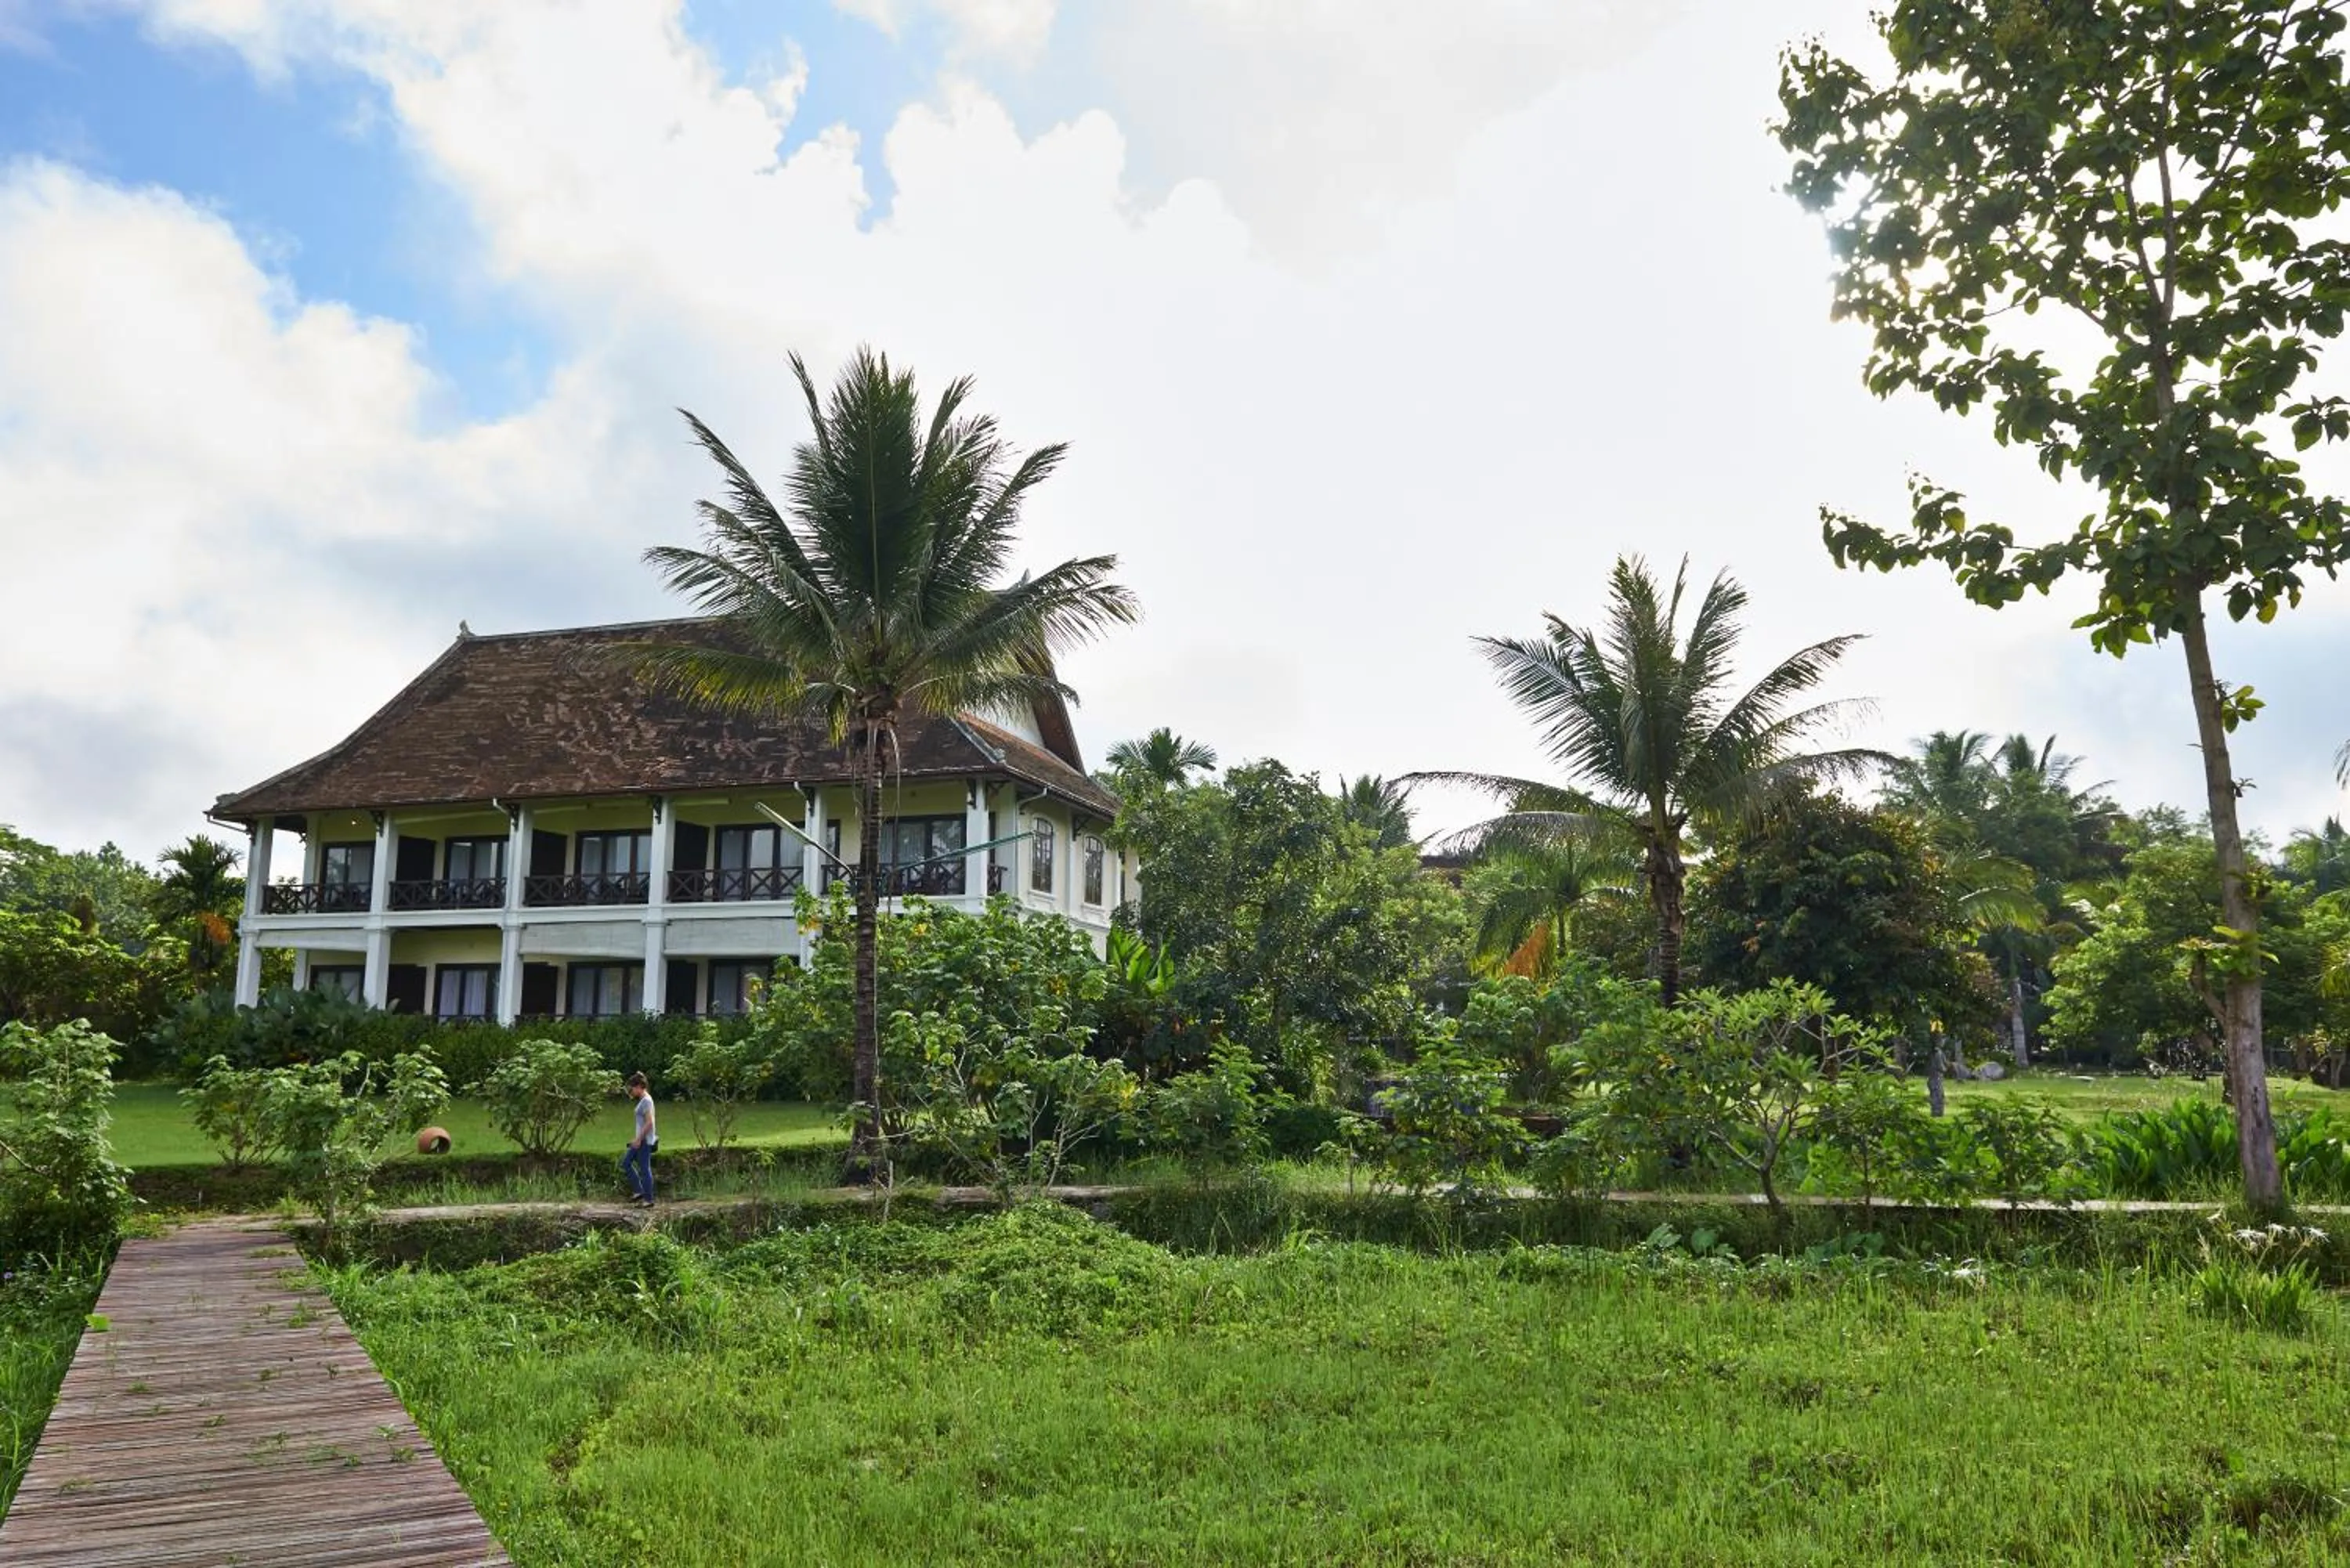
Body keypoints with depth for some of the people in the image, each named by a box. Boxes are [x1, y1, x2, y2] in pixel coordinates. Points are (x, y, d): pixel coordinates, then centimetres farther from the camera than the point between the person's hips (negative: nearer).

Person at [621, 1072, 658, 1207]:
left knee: (645, 1169, -5)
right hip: (641, 1140, 10)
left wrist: (639, 1139, -20)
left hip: (645, 1141, -10)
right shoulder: (643, 1100, 14)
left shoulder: (646, 1101, -16)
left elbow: (649, 1122, -22)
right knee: (625, 1164, 12)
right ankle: (638, 1191, 15)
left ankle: (648, 1199, 1)